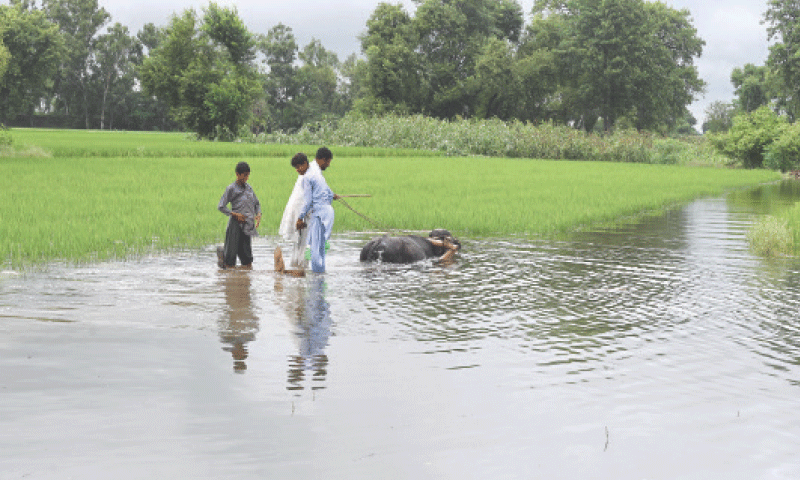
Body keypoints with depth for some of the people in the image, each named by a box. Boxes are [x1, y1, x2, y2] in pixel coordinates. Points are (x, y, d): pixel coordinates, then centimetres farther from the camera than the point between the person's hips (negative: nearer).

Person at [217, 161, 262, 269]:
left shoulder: (248, 187, 11)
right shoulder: (231, 189, -7)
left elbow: (256, 203, 22)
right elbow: (221, 207, -7)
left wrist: (258, 214, 3)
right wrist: (234, 214, -15)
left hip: (247, 225, 6)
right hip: (236, 224, -6)